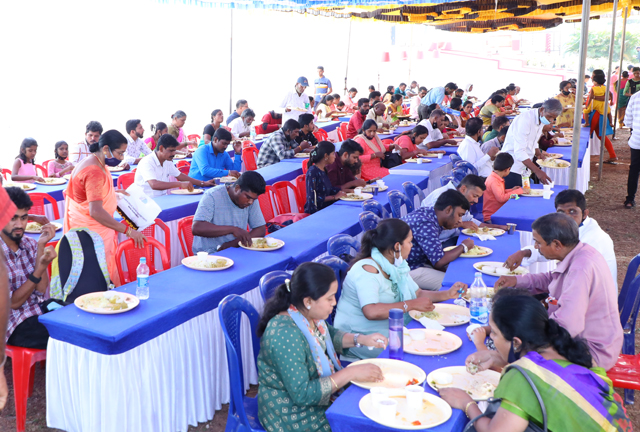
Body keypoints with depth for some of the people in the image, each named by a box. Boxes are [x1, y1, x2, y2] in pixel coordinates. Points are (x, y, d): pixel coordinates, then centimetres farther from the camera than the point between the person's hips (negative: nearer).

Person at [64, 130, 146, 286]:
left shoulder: (95, 162, 10)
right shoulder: (94, 172, -24)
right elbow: (96, 211, -31)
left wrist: (114, 192, 18)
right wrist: (128, 231, -29)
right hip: (92, 231, -10)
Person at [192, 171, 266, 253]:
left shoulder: (252, 199, 1)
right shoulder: (212, 196, -13)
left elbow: (261, 230, -1)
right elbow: (196, 228, -24)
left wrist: (233, 243, -16)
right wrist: (233, 229, -31)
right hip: (209, 254, -5)